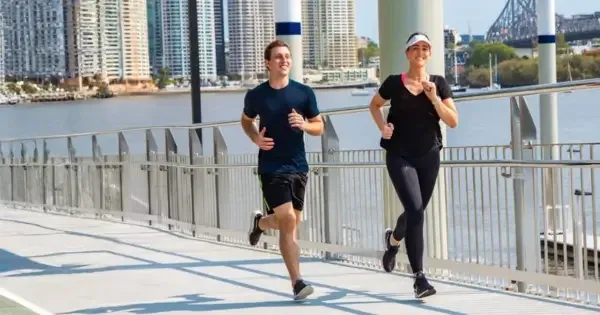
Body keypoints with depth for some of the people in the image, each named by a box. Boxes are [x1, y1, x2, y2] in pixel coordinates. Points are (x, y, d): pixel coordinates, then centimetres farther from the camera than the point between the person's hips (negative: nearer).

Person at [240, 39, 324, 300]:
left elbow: (319, 127, 7)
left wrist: (304, 124, -16)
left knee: (291, 222, 12)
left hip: (298, 166, 3)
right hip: (271, 168, -3)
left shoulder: (304, 93, -1)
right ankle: (297, 282, -8)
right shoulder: (256, 95, -3)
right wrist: (256, 139, -4)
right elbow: (246, 121, 16)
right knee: (288, 221, -13)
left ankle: (260, 222, 46)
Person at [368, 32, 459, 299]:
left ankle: (393, 240, 52)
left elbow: (453, 122, -4)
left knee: (416, 212, 16)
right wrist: (383, 127, -1)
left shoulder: (439, 84, 2)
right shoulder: (394, 83, -2)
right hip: (400, 157, -3)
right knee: (415, 210, -18)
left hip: (429, 157, 3)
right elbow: (374, 105, 16)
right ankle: (419, 278, -16)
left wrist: (434, 98, -16)